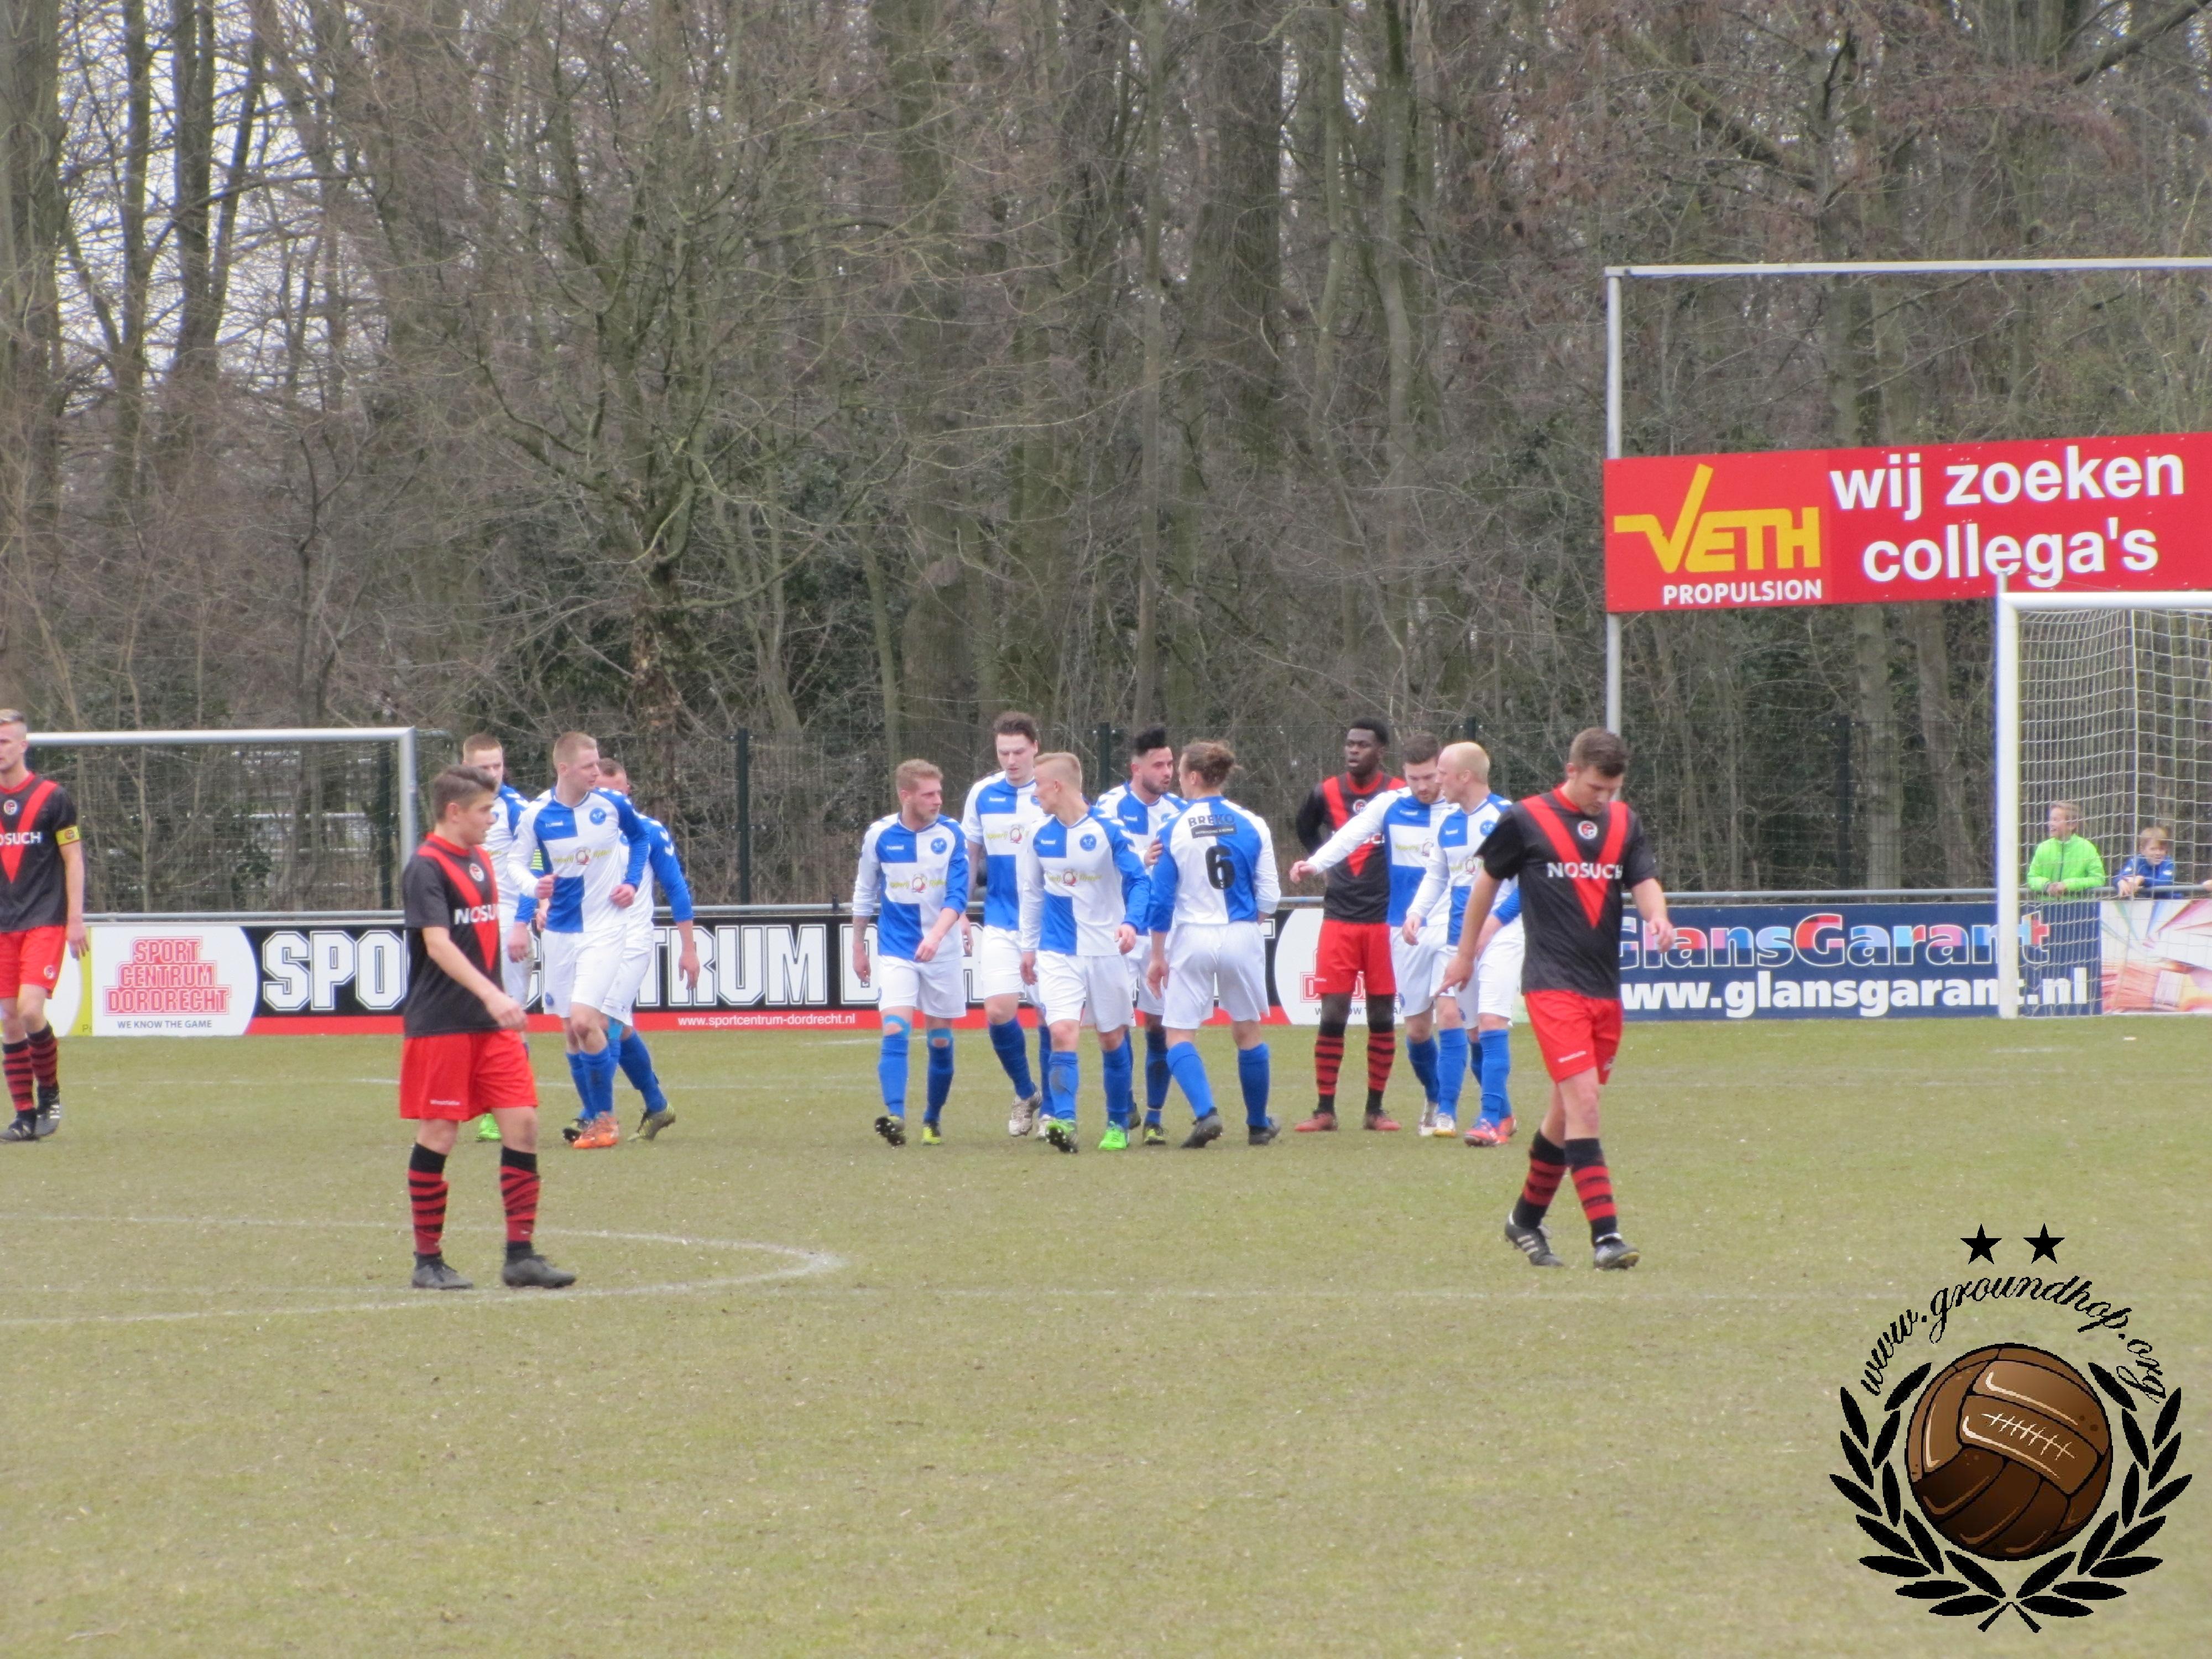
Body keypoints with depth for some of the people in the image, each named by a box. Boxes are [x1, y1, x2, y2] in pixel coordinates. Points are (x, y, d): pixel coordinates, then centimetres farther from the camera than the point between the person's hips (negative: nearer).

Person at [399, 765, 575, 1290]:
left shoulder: (481, 861, 14)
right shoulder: (426, 868, -11)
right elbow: (437, 944, -23)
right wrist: (491, 995, -33)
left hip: (490, 1024, 8)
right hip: (440, 1025, -8)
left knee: (523, 1121, -1)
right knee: (438, 1134, -2)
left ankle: (521, 1255, 4)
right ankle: (428, 1261, 8)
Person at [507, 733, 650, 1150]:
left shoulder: (612, 805, -7)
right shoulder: (537, 815, -6)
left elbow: (640, 837, 15)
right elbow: (517, 866, 8)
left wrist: (632, 882, 1)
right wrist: (521, 922, -1)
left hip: (605, 927, -3)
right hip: (560, 931, 3)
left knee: (584, 1021, -16)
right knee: (570, 1031, 5)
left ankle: (605, 1117, -1)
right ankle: (593, 1119, 19)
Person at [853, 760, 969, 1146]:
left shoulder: (951, 834, -6)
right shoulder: (880, 835, -3)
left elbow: (957, 895, -12)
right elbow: (865, 893, 10)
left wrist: (936, 936, -29)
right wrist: (859, 947, 15)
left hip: (942, 952, 1)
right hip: (896, 951, -1)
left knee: (941, 1040, 6)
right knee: (895, 1030, -17)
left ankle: (932, 1121, 21)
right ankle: (895, 1117, -26)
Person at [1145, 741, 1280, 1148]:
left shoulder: (1173, 831, -6)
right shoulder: (1252, 825, -2)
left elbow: (1161, 900, -3)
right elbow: (1268, 896, 1)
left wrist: (1157, 957, 5)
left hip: (1192, 939, -2)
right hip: (1241, 938, 2)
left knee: (1179, 1034, 4)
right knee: (1248, 1032, 16)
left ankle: (1205, 1112, -17)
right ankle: (1258, 1124, 25)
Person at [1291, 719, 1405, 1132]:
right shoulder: (1327, 793, 3)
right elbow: (1306, 830, 24)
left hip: (1385, 917, -1)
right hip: (1339, 917, 1)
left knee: (1381, 1014, 5)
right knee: (1333, 1012, -4)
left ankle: (1376, 1108, 12)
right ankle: (1325, 1109, 1)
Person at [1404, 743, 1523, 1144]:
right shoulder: (1449, 825, 12)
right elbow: (1435, 876, 23)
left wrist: (1495, 921, -16)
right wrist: (1416, 912, 5)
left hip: (1499, 935, -7)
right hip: (1454, 935, 7)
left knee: (1491, 1021, -12)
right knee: (1449, 1015, 1)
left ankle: (1493, 1120, -12)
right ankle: (1445, 1111, 9)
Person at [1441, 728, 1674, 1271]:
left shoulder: (1623, 823, 9)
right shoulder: (1526, 820, -3)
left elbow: (1644, 881, 1)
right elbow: (1487, 882, 9)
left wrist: (1657, 919, -22)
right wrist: (1465, 954, 16)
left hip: (1605, 988, 5)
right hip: (1553, 983, -5)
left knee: (1567, 1112, 13)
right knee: (1582, 1102, -17)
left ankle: (1526, 1219, 31)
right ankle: (1605, 1235, -21)